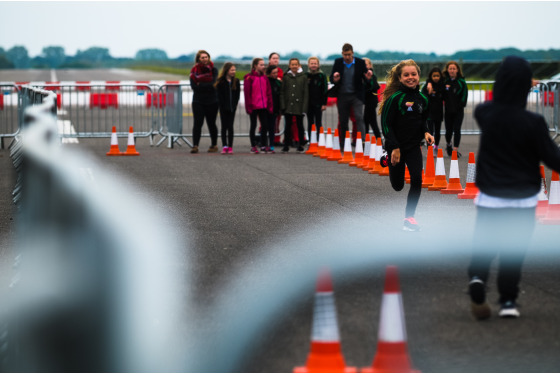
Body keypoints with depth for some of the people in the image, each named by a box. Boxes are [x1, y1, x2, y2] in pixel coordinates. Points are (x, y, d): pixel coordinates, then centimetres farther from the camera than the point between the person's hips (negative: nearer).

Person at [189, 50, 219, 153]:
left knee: (211, 123, 7)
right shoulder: (194, 70, 3)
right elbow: (194, 86, -7)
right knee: (197, 123, -9)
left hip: (211, 102, 0)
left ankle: (214, 145, 20)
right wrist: (207, 86, -13)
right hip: (198, 101, 0)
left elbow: (213, 85, -12)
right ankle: (195, 146, -12)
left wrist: (200, 85, -11)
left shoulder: (213, 70, 1)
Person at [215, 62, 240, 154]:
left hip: (232, 108, 2)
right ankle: (224, 146, 1)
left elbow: (237, 95, 4)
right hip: (224, 108, -2)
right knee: (224, 127, 1)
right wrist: (223, 105, -12)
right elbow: (219, 96, -4)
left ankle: (230, 146, 5)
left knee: (230, 127, 3)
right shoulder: (220, 82, -2)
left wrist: (234, 105, -6)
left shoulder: (236, 81, 7)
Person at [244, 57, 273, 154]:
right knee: (253, 125, 3)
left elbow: (268, 92, 11)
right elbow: (247, 92, -8)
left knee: (264, 125, 5)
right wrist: (249, 106, -13)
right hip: (253, 107, -5)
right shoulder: (249, 78, -5)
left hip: (263, 106, 5)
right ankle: (253, 146, 8)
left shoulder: (265, 78, 10)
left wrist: (269, 105, 4)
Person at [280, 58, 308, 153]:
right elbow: (282, 92, 6)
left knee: (300, 126, 5)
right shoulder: (286, 77, 6)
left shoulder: (303, 77, 2)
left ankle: (300, 145, 12)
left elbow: (306, 93, 0)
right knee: (288, 126, 4)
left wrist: (304, 106, -7)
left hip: (299, 105, -1)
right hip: (288, 106, 1)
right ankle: (286, 145, 11)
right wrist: (283, 105, -3)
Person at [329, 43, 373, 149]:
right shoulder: (338, 62, 1)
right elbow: (331, 78, 4)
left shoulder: (360, 63, -4)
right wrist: (335, 79, -21)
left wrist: (368, 78, -21)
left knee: (359, 117, -17)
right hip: (342, 96, 2)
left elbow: (364, 79, 3)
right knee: (343, 121, 8)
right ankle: (343, 145, 17)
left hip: (356, 95, -2)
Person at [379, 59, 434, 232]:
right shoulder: (395, 98, -14)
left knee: (417, 179, -15)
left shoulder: (422, 99, 2)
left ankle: (409, 216, -3)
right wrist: (394, 147, -18)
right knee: (397, 186, 7)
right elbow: (386, 124, -14)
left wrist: (426, 133, -1)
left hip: (414, 146, 4)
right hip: (396, 146, -3)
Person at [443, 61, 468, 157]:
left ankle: (455, 149, -4)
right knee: (448, 130, 7)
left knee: (457, 130, -7)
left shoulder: (461, 82, -1)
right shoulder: (445, 81, 4)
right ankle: (448, 144, 36)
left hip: (458, 110, -2)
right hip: (448, 110, 2)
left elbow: (464, 94, -1)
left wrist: (461, 104, -7)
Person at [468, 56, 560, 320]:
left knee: (484, 243, 11)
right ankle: (508, 300, 8)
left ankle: (477, 277, -16)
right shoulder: (532, 122, -18)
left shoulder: (484, 113, -7)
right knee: (513, 250, 10)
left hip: (490, 197, 2)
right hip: (523, 198, -2)